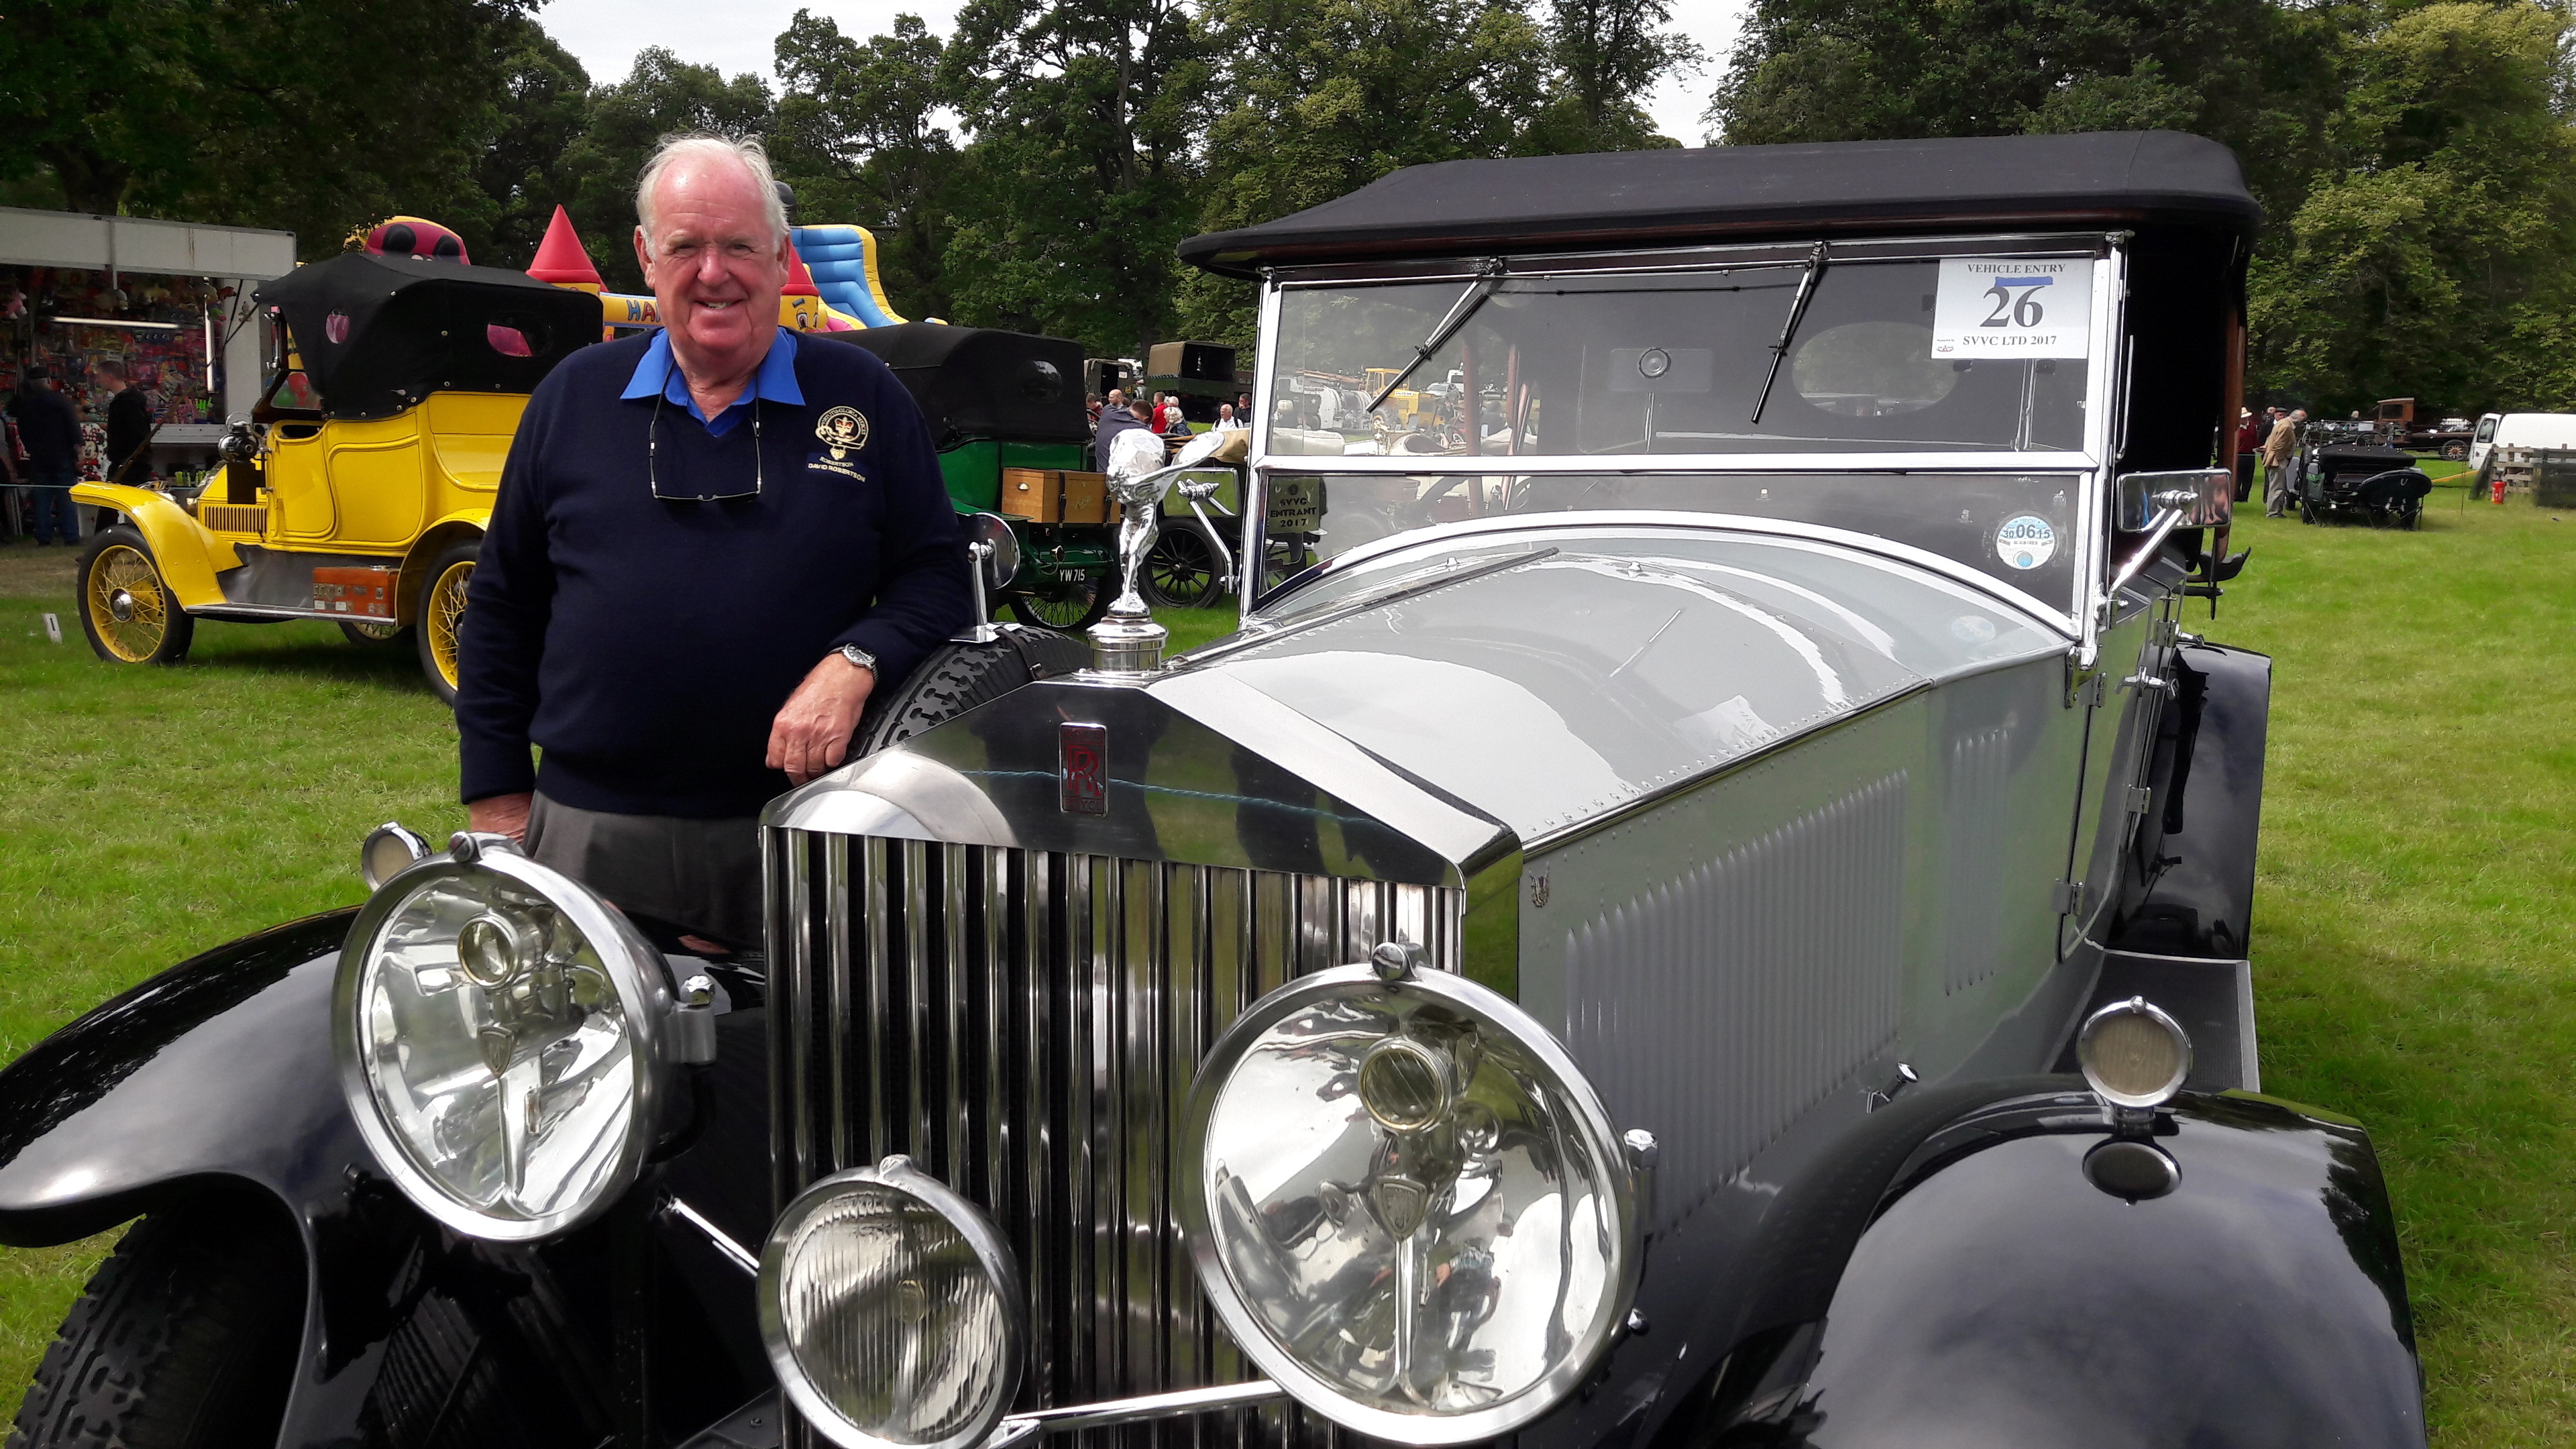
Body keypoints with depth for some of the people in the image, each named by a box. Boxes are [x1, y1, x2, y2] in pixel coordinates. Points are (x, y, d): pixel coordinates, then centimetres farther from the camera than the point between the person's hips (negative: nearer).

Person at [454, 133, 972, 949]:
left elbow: (936, 575, 4)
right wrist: (497, 802, 8)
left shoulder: (863, 398, 4)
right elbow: (501, 607, 12)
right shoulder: (574, 398, 9)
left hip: (798, 836, -1)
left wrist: (854, 665, -16)